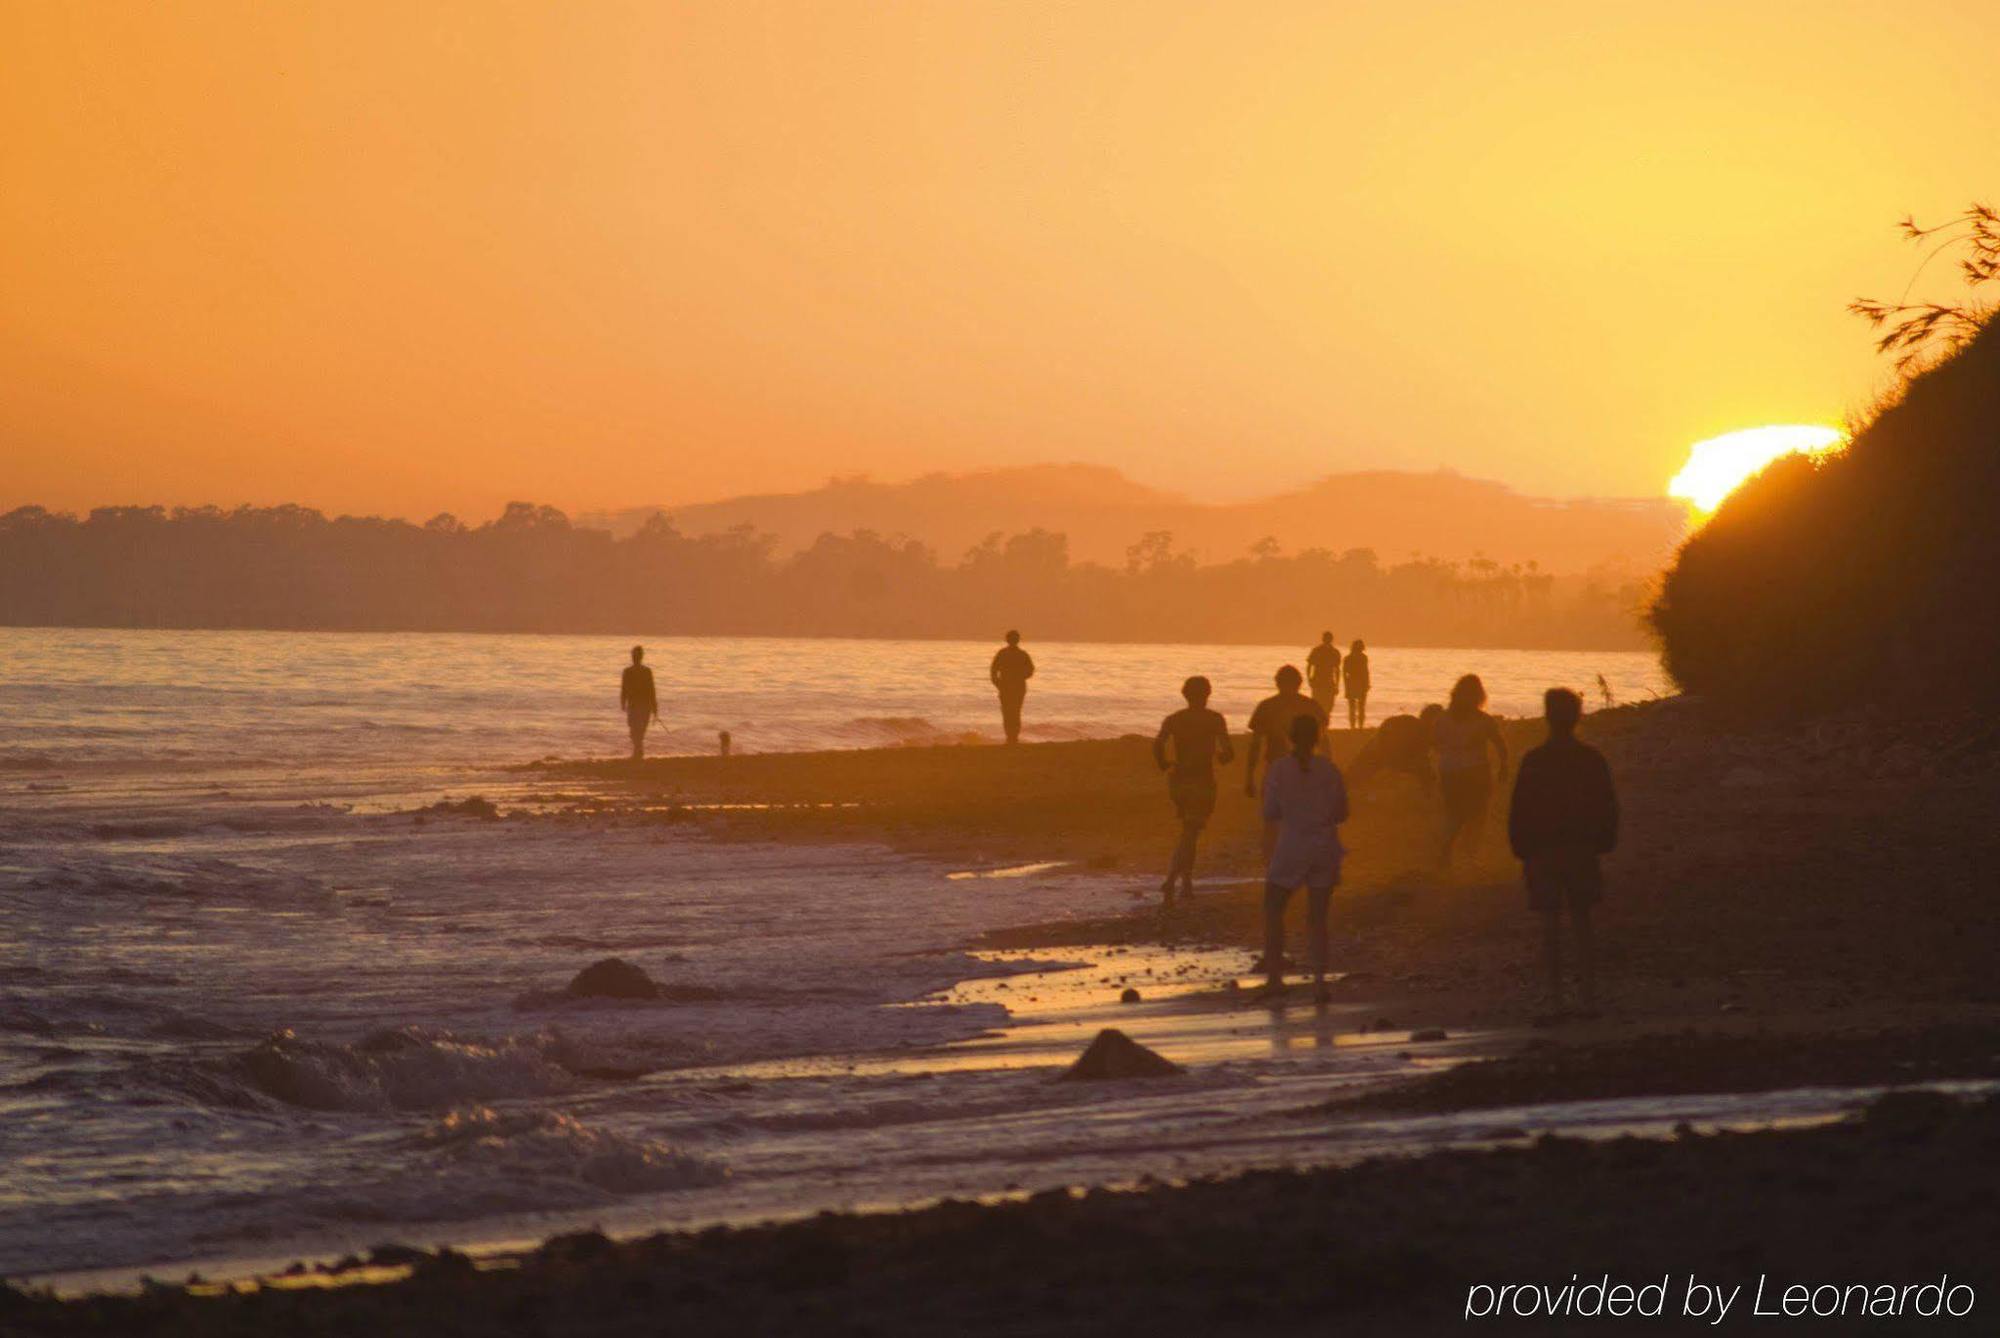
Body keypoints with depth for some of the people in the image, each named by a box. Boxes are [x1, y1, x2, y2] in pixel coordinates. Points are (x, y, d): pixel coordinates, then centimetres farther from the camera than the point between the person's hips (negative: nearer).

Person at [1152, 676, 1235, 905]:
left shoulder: (1173, 720, 2)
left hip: (1178, 781, 4)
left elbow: (1157, 745, -14)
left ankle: (1187, 881, 23)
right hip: (1203, 781, -4)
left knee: (1190, 832, 24)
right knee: (1188, 836, -6)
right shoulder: (1214, 720, -5)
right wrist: (1221, 757, 12)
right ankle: (1170, 882, -25)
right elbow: (1228, 753, -12)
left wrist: (1166, 767, 3)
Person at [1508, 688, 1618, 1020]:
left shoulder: (1533, 761, -8)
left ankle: (1555, 1001, -1)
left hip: (1543, 854, -2)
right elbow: (1608, 806, 4)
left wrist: (1521, 850, 2)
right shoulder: (1592, 759, -2)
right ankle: (1588, 999, 5)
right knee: (1582, 926, 10)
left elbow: (1518, 811, -6)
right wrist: (1602, 845, 14)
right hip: (1582, 852, 2)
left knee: (1551, 929, 2)